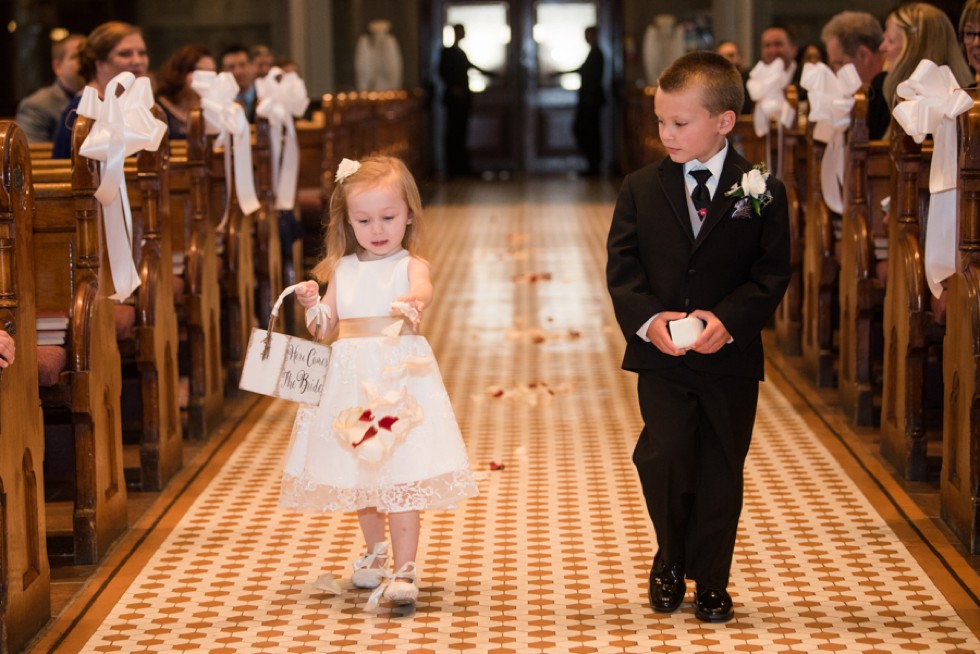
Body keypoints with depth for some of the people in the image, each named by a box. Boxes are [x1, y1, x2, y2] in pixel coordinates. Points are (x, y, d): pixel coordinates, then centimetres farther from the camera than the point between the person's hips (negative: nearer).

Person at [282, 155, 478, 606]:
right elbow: (325, 326, 14)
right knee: (358, 476, 17)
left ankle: (404, 570, -5)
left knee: (401, 476, -10)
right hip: (351, 382, 5)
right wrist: (311, 304, -8)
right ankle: (375, 553, 39)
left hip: (399, 377, -5)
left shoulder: (410, 265, -5)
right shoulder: (341, 270, 10)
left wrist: (414, 301, -53)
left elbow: (424, 289, -29)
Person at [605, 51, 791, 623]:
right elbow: (622, 266, 0)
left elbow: (771, 273, -4)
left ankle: (711, 580, 22)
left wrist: (728, 320, -18)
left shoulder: (761, 193, -2)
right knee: (663, 457, -8)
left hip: (730, 359, 0)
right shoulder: (641, 189, 3)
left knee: (721, 469, 7)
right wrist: (648, 319, -17)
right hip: (661, 358, 1)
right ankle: (671, 561, 17)